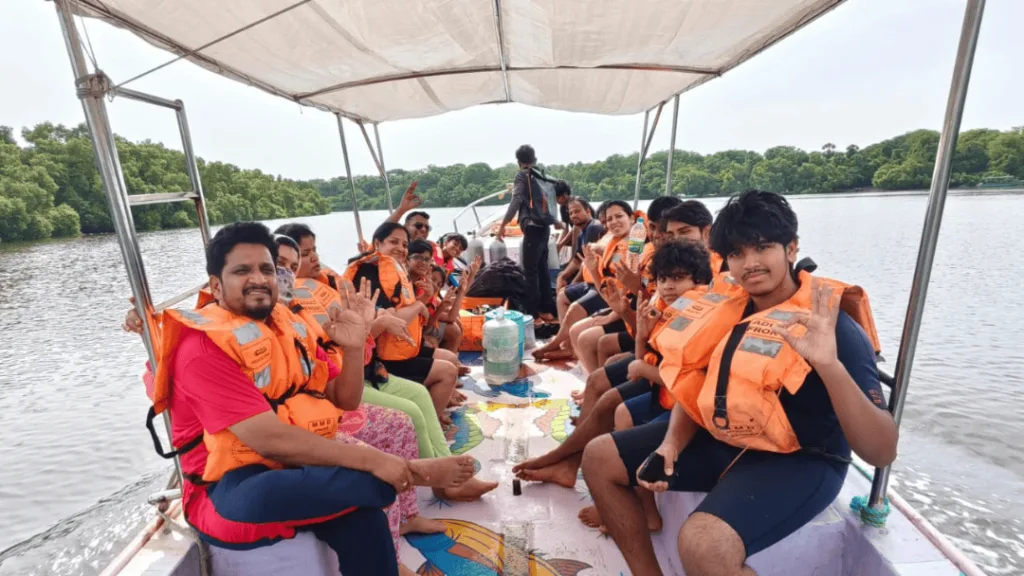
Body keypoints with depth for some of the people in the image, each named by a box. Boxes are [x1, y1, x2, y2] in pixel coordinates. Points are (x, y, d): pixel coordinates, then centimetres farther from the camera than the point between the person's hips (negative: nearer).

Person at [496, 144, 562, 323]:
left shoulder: (522, 175, 0)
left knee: (530, 270, -6)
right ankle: (546, 309, 15)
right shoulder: (540, 176, 19)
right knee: (542, 268, 11)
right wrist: (555, 221, 40)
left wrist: (503, 224, -14)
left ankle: (532, 312, -6)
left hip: (533, 227, -7)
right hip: (543, 226, 7)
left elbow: (516, 201, -13)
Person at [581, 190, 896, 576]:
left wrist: (831, 364, -42)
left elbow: (882, 452, -24)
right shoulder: (730, 307, 1)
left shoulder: (832, 326, -18)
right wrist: (671, 443, -10)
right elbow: (696, 387, 8)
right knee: (600, 458, 3)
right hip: (718, 439, 7)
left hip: (798, 460, -6)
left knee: (704, 544, -35)